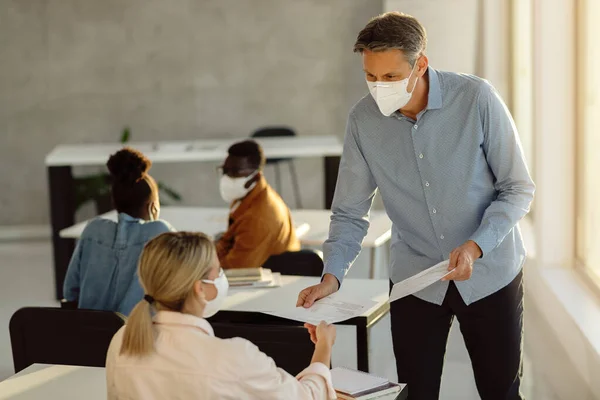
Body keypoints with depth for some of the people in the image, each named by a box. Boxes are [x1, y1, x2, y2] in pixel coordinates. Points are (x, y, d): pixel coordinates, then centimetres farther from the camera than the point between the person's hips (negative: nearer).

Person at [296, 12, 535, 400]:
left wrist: (475, 246, -24)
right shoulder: (363, 120, -9)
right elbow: (349, 214, -3)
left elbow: (518, 189, -10)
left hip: (489, 275, -1)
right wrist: (331, 277, -18)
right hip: (414, 280, 1)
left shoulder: (477, 99, -17)